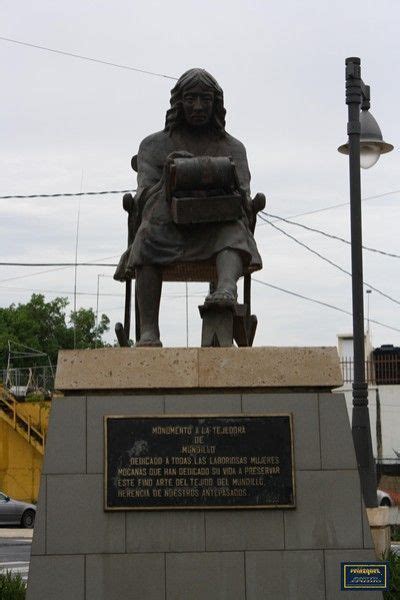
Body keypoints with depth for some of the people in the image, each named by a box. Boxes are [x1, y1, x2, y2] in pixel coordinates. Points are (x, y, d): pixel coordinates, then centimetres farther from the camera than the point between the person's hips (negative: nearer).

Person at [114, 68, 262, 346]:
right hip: (168, 228, 0)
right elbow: (144, 199, 1)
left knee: (234, 229, -33)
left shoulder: (233, 148, 15)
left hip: (216, 228, 1)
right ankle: (149, 331, -42)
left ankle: (226, 288, -64)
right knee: (150, 232, -34)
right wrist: (169, 176, -18)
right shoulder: (154, 145, 13)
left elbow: (243, 200, 4)